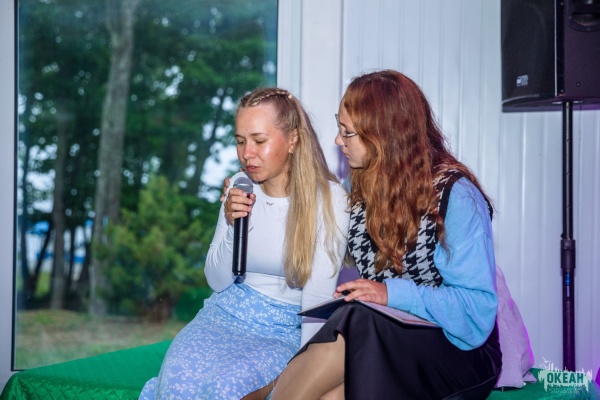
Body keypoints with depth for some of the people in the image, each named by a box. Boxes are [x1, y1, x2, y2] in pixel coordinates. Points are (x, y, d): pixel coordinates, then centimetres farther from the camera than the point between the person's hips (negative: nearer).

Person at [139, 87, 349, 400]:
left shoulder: (329, 198, -11)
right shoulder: (240, 188, 4)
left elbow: (318, 297, -13)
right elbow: (217, 281, 7)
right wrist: (232, 227, -11)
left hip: (286, 330, -3)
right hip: (228, 313, 3)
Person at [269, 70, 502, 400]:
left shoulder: (455, 196, -10)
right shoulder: (365, 190, 11)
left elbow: (477, 309, -15)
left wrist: (392, 294, -22)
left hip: (458, 354, -5)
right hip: (380, 341, 5)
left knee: (351, 328, -34)